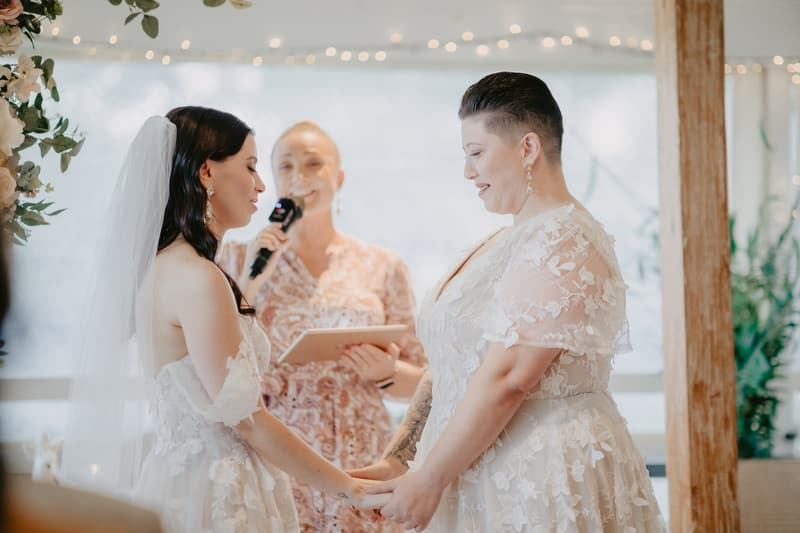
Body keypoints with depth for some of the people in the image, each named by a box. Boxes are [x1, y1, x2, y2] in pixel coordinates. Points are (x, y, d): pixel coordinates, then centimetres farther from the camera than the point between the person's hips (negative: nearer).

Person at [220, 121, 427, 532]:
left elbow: (418, 382, 10)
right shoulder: (240, 259, 6)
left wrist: (387, 372, -11)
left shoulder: (383, 266, 7)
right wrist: (252, 281, -9)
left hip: (359, 461, 1)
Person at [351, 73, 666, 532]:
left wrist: (429, 480, -17)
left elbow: (507, 378, -21)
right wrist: (397, 460, 4)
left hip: (546, 475, -8)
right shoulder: (502, 244, 15)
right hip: (480, 478, 8)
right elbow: (448, 369, 12)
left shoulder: (564, 243, -15)